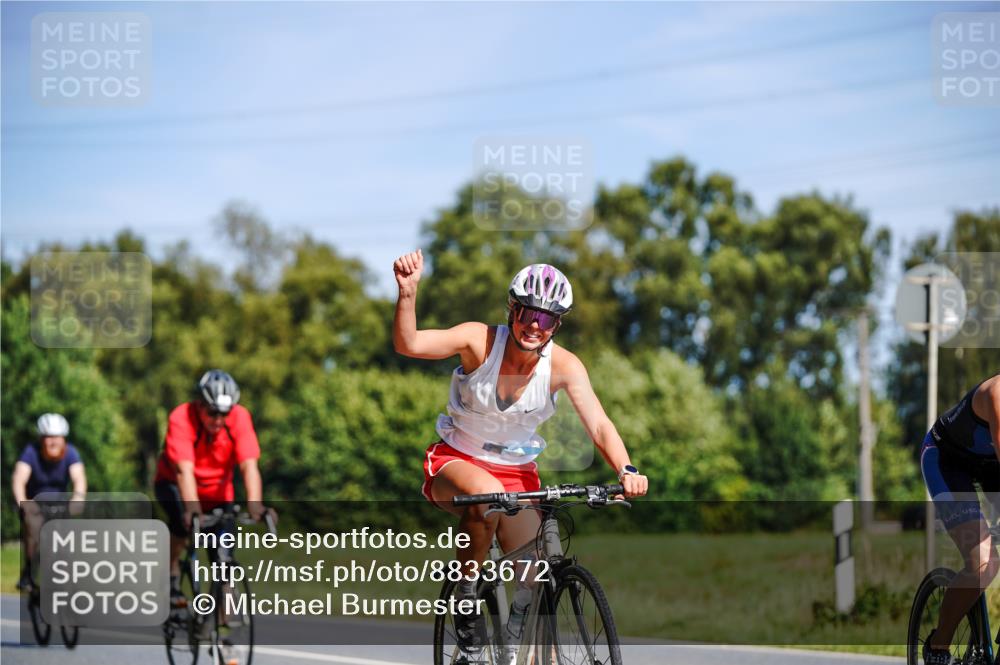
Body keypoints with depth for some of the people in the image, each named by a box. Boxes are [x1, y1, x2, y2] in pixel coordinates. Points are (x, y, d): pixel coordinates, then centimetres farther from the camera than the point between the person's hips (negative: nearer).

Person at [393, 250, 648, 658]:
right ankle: (467, 589, -16)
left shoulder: (563, 365, -14)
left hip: (516, 472, 3)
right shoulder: (480, 340, -19)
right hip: (456, 461, -3)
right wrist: (407, 292, -48)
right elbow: (408, 345, -30)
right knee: (487, 495, -39)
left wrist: (626, 471, -42)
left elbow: (598, 425, -24)